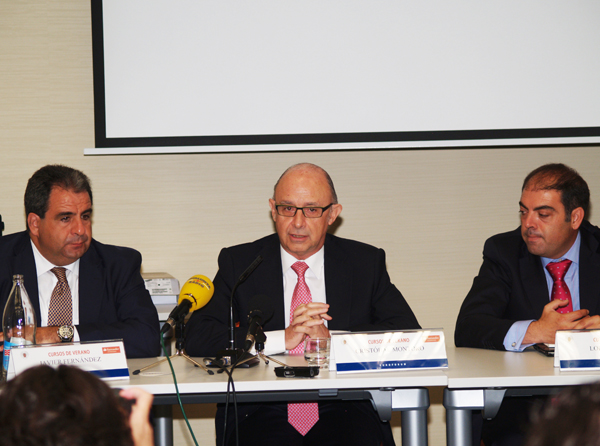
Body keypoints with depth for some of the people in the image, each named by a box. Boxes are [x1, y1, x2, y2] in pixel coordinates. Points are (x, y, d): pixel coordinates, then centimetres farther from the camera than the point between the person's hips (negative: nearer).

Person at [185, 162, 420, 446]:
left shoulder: (366, 262, 13)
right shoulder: (239, 263, 11)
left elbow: (409, 333, 3)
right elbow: (196, 338, 0)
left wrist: (331, 339, -8)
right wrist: (282, 339, -8)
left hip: (343, 409, 1)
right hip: (264, 413, -1)